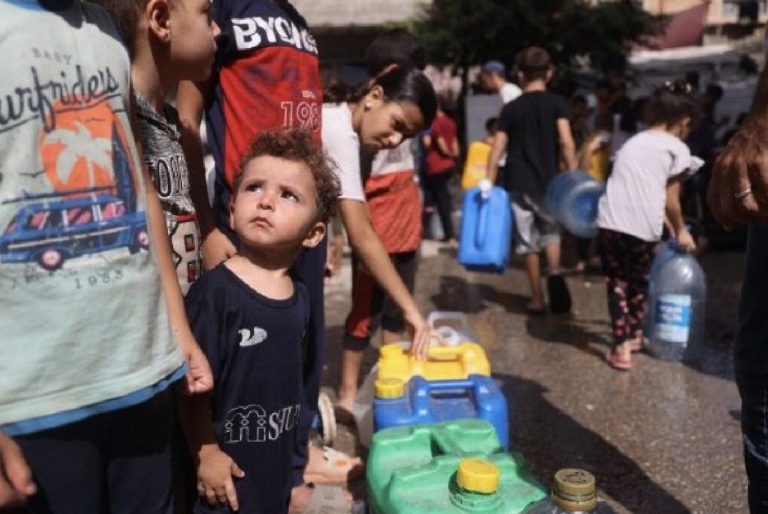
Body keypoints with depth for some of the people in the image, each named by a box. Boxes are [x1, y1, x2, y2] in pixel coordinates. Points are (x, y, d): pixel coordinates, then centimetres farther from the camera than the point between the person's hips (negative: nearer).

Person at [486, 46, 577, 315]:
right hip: (548, 182, 0)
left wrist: (488, 185, 5)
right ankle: (555, 273, -3)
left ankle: (537, 300, 13)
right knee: (551, 230, 22)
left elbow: (497, 151, 1)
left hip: (518, 185, 0)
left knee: (528, 242, 8)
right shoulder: (557, 104, 0)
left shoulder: (511, 108, 4)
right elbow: (566, 143, -11)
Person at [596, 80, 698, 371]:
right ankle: (634, 336, 35)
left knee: (616, 283, 12)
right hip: (643, 226, -3)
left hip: (610, 221, 3)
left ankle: (621, 347, 8)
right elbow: (671, 201, 3)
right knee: (638, 283, 18)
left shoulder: (633, 141, 22)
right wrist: (680, 231, 19)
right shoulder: (677, 148, 5)